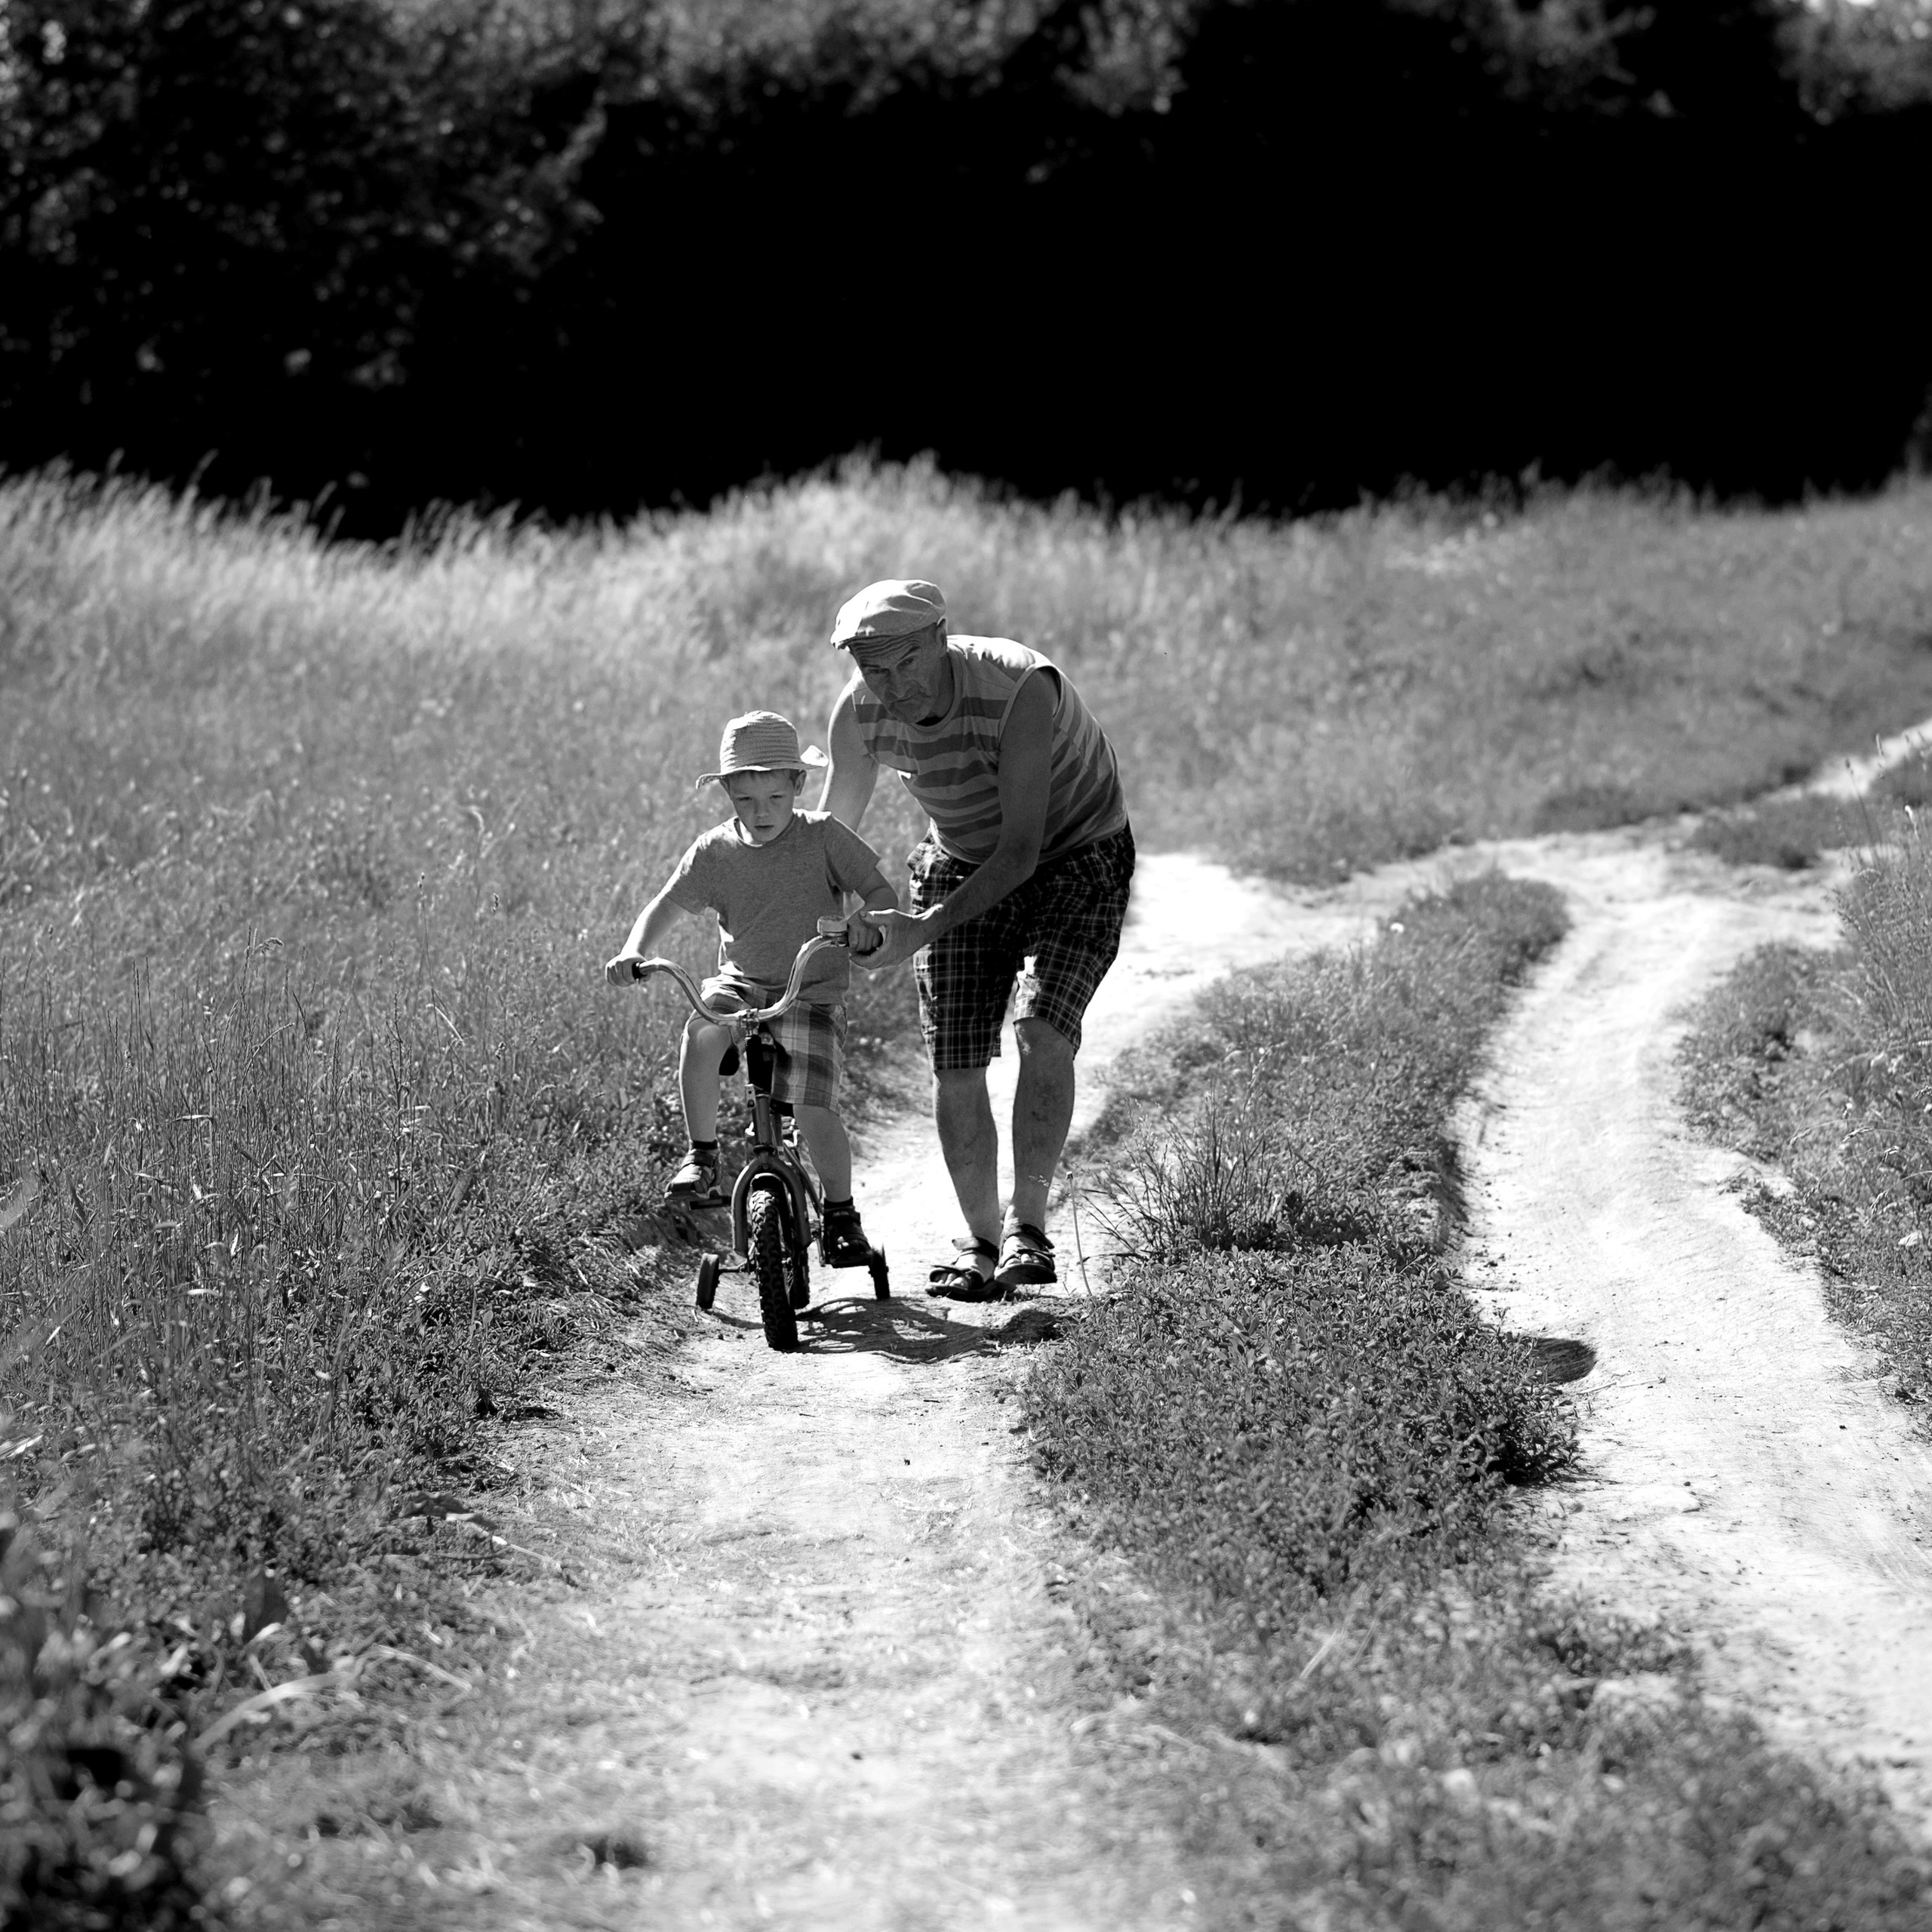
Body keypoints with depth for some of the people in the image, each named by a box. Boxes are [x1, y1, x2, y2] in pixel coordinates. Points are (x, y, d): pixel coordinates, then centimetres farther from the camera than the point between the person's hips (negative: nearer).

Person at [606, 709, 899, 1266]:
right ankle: (701, 1156, -18)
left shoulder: (823, 838, -7)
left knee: (815, 1107, -16)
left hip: (811, 992, -2)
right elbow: (666, 907, 0)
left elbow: (880, 892, -7)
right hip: (741, 983, 2)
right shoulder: (715, 851, -1)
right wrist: (634, 953, -19)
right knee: (702, 1030, -32)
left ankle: (840, 1214, 7)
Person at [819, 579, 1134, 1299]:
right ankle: (980, 1241, 11)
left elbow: (1021, 852, -34)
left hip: (1078, 858, -4)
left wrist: (926, 928, -41)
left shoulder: (1022, 690, -34)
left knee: (1042, 1034, -25)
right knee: (954, 1068, -5)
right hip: (960, 867, 4)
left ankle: (1028, 1223, -15)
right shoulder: (860, 713, -18)